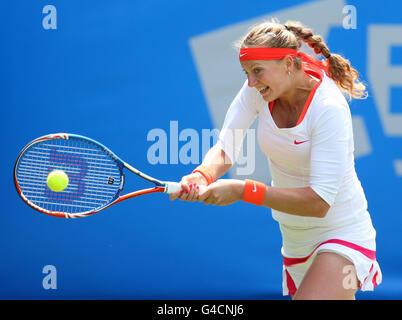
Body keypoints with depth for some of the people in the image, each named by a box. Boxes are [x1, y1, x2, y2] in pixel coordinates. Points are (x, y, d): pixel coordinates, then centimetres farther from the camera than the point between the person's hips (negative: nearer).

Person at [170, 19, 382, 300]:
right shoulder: (257, 89, -6)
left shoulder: (329, 108, -25)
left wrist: (242, 190, -32)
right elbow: (225, 149, -6)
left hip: (341, 233, -7)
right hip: (296, 240, 7)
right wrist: (202, 175, -28)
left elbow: (319, 202, -28)